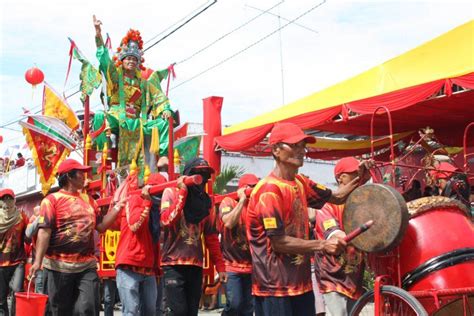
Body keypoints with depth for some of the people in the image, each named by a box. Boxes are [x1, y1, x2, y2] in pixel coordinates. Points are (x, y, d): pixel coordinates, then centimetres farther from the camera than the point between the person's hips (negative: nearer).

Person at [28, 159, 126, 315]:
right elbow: (44, 231, -12)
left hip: (87, 265, 4)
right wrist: (38, 260, -21)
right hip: (59, 266, -4)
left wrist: (117, 207, 4)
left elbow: (101, 226, 13)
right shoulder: (52, 199, -3)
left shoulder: (88, 200, 14)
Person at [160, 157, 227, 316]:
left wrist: (220, 266, 7)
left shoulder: (206, 200, 10)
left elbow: (211, 236, 12)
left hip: (196, 265, 5)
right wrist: (182, 191, -15)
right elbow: (167, 220, -21)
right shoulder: (171, 192, -2)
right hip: (174, 263, -5)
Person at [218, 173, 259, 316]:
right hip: (232, 265, -5)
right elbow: (229, 223, -23)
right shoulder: (228, 202, -3)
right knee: (234, 304, -16)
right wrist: (242, 200, -16)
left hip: (251, 265, 5)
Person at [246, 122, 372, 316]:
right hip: (274, 287, -8)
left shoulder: (300, 183, 8)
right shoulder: (269, 190, -17)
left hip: (301, 283, 8)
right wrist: (323, 245, -19)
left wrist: (360, 178, 1)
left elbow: (337, 197, 18)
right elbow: (279, 241, -19)